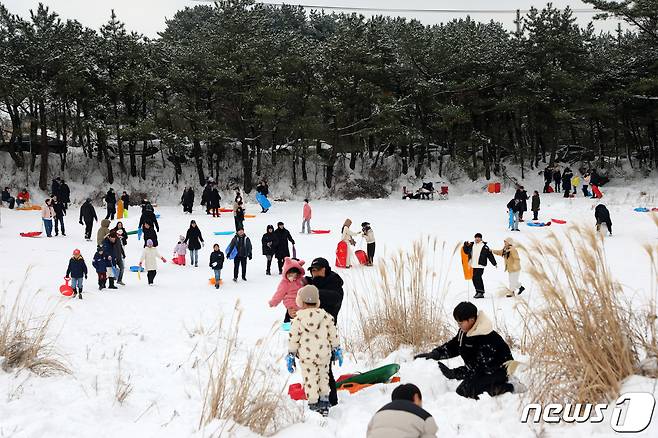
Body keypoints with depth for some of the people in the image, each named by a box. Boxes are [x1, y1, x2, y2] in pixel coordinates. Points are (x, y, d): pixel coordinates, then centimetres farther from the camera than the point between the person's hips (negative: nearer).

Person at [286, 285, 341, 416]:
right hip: (324, 355, 2)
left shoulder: (298, 319, -7)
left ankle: (313, 405, 5)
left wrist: (291, 356, 6)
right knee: (323, 378, 18)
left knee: (310, 380, 4)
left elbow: (293, 339, -3)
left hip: (306, 356, -2)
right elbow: (333, 335, 4)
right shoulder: (326, 317, -2)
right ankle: (324, 401, 22)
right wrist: (337, 350, 16)